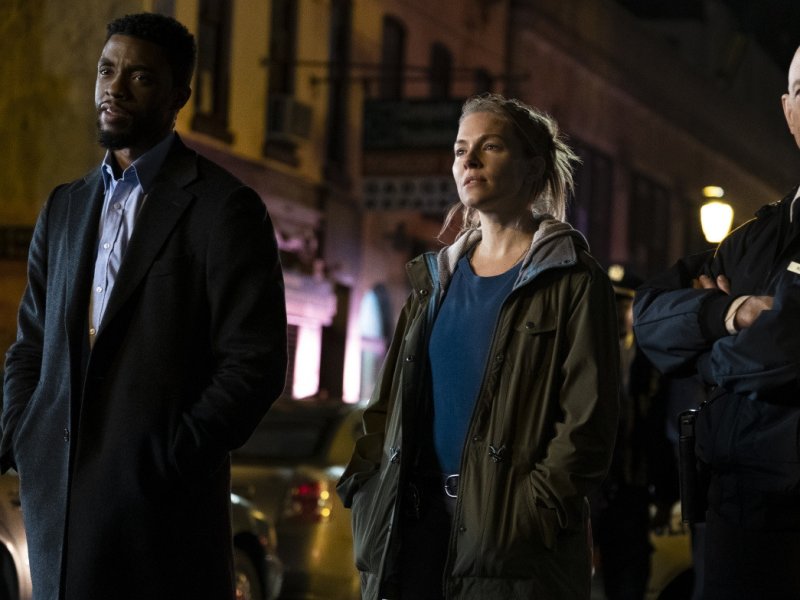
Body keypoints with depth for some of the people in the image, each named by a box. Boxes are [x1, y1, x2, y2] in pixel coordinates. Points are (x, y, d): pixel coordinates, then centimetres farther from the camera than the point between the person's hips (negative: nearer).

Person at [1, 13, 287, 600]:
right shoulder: (65, 206, 16)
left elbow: (255, 364, -9)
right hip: (57, 501, 6)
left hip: (161, 508, -5)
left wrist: (170, 459, -15)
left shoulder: (222, 207, -4)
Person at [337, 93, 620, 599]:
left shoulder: (571, 281, -2)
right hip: (412, 527, 5)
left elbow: (588, 423, -9)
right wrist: (369, 489, 3)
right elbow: (390, 402, 17)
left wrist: (529, 510, -17)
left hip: (513, 540, -5)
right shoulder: (436, 277, 16)